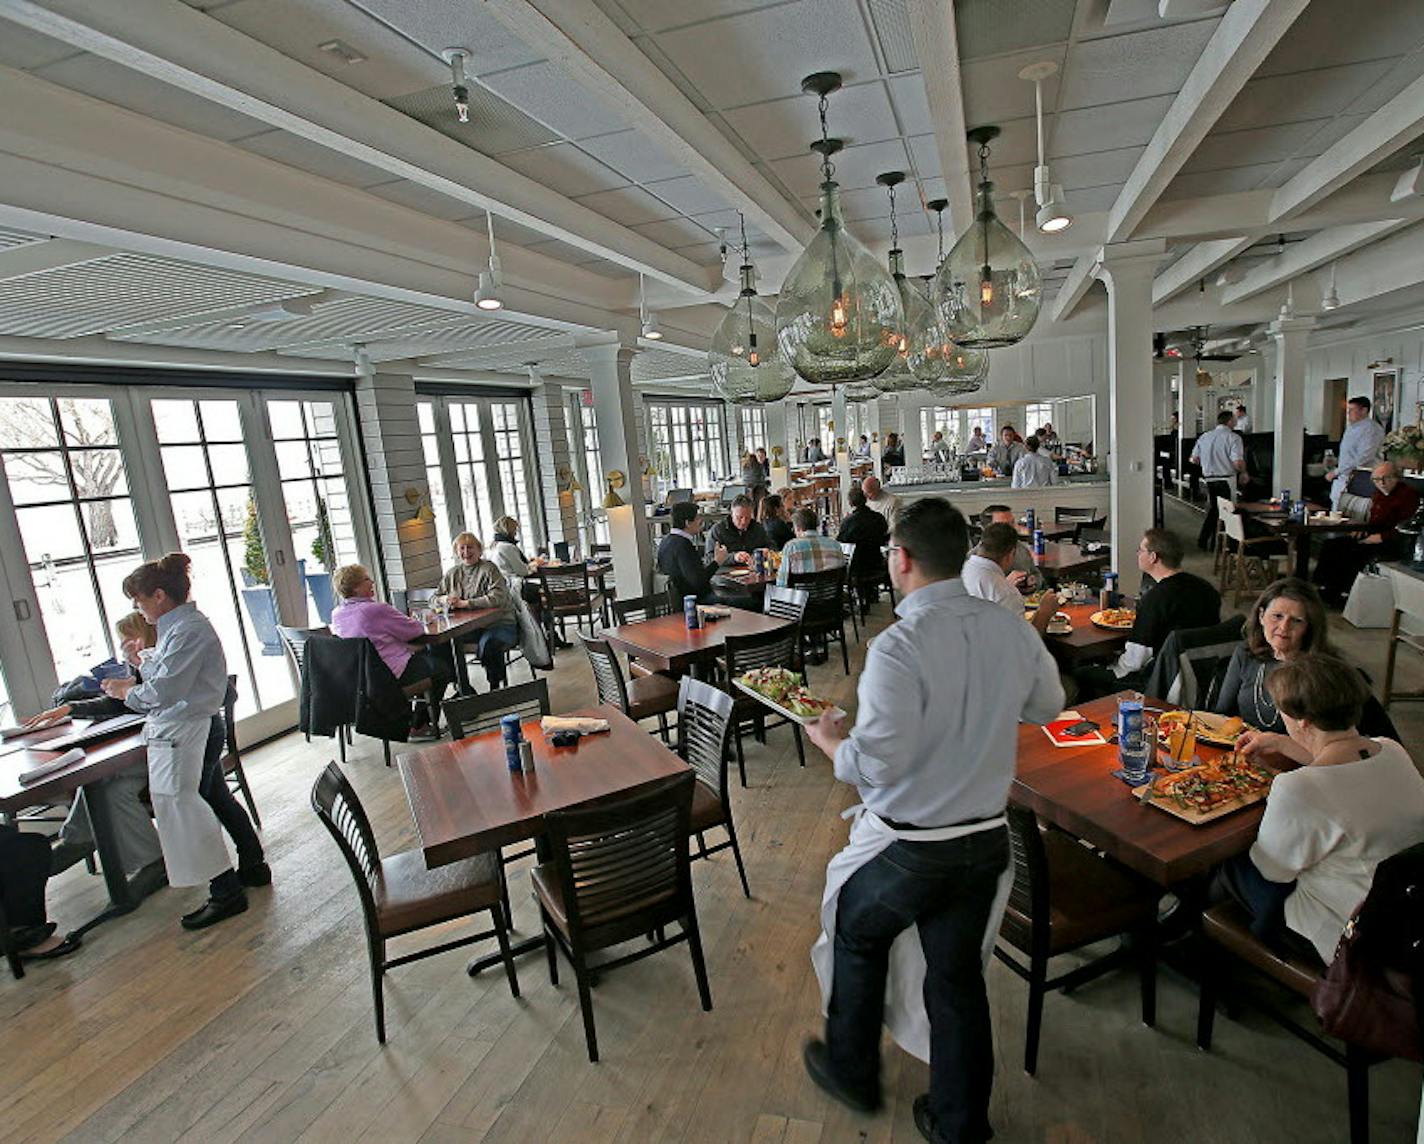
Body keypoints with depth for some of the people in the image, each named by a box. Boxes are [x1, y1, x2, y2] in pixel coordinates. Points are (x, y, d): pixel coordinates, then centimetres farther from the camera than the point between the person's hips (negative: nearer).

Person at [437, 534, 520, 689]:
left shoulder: (488, 568, -5)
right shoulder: (452, 573, 14)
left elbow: (498, 598, -19)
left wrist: (465, 603, -22)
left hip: (498, 624, -6)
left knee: (488, 645, -38)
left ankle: (496, 688, -16)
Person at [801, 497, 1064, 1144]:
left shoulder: (898, 647, -28)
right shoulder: (1013, 631, -7)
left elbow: (875, 766, -27)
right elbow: (1047, 707, 11)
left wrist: (831, 743, -7)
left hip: (910, 848, -5)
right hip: (988, 840, 6)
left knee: (857, 937, 23)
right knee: (958, 975, 21)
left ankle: (852, 1072, 44)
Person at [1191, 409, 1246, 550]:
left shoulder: (1204, 437, 5)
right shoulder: (1233, 438, -11)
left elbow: (1194, 459, 11)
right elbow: (1238, 463, -19)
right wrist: (1244, 472, 0)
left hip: (1208, 479, 5)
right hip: (1226, 479, -5)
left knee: (1212, 508, 19)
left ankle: (1203, 539, 14)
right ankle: (1216, 544, 12)